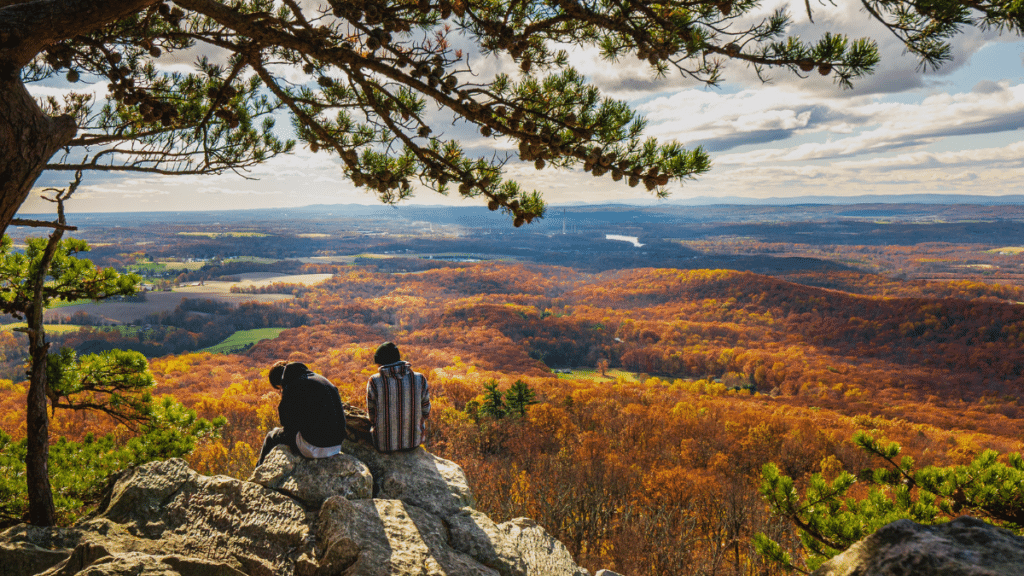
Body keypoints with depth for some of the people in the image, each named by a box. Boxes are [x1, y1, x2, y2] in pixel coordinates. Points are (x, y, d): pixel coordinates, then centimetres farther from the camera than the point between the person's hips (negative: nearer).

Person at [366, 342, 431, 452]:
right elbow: (425, 412, 0)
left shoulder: (374, 382, -14)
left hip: (384, 444, -1)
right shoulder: (419, 380, -10)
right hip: (414, 441, 2)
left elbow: (371, 415, -4)